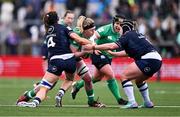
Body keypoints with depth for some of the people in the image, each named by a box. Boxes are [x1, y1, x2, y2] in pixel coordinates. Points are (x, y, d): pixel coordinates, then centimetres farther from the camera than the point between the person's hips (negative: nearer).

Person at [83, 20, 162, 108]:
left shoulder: (128, 35, 1)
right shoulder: (137, 35, 27)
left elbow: (111, 46, -9)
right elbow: (127, 52, 34)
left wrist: (93, 47, -5)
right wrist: (112, 53, 41)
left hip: (149, 59, -9)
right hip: (158, 60, 9)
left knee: (124, 76, -3)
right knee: (139, 80, 30)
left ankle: (132, 103, -11)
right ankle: (148, 103, 28)